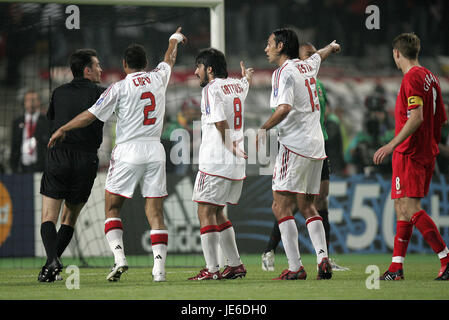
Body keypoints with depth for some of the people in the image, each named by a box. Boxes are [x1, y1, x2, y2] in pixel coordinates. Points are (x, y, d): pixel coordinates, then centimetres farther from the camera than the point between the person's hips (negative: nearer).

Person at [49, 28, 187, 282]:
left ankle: (119, 256, -11)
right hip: (155, 151, 3)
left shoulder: (120, 88, -5)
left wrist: (63, 130, 7)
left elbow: (91, 115, -5)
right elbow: (170, 59, 30)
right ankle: (160, 267, -7)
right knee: (155, 211, 3)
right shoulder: (159, 79, 7)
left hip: (128, 152, -3)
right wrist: (175, 39, 51)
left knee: (112, 207, 7)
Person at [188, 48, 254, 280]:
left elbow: (221, 123, -21)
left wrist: (232, 147, -12)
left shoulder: (211, 89, -11)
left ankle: (211, 269, -11)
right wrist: (247, 76, 59)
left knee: (205, 212, -6)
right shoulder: (237, 85, 13)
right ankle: (235, 265, 17)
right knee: (217, 212, 18)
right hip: (236, 165, 9)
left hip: (215, 162, -9)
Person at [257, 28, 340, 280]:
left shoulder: (284, 72, -9)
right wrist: (332, 47, 62)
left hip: (294, 145, -9)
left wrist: (264, 129, -12)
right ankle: (323, 257, -1)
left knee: (281, 207, -8)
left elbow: (284, 108, -23)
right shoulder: (308, 66, 15)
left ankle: (296, 267, -15)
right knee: (307, 207, 14)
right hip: (316, 146, 9)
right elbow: (320, 55, 41)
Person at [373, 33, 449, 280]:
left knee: (410, 209, -13)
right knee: (401, 207, 12)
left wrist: (391, 145, -27)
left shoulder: (412, 78, -13)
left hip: (410, 153, -10)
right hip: (426, 152, 10)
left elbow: (416, 118, -23)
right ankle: (396, 267, 12)